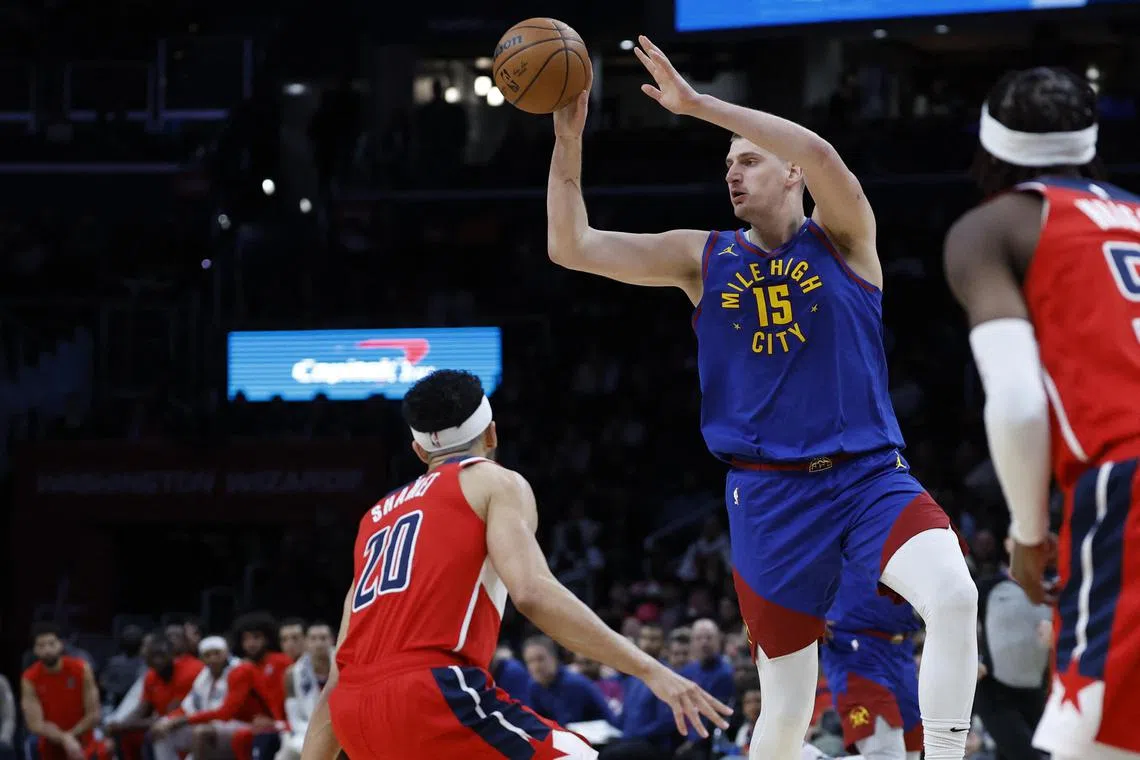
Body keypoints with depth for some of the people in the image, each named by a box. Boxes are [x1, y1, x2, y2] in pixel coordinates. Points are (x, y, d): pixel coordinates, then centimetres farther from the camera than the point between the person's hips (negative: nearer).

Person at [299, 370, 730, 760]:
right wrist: (649, 670, -10)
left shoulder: (376, 518, 31)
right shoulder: (496, 483, 12)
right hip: (434, 691, -7)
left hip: (356, 714, 7)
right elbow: (533, 593, -9)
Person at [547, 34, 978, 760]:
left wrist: (699, 104, -24)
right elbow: (571, 247, 2)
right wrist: (569, 138, -9)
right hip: (769, 495, 2)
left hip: (869, 476, -2)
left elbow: (821, 155, -22)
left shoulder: (840, 238, 0)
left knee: (954, 597, -30)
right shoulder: (702, 258, 8)